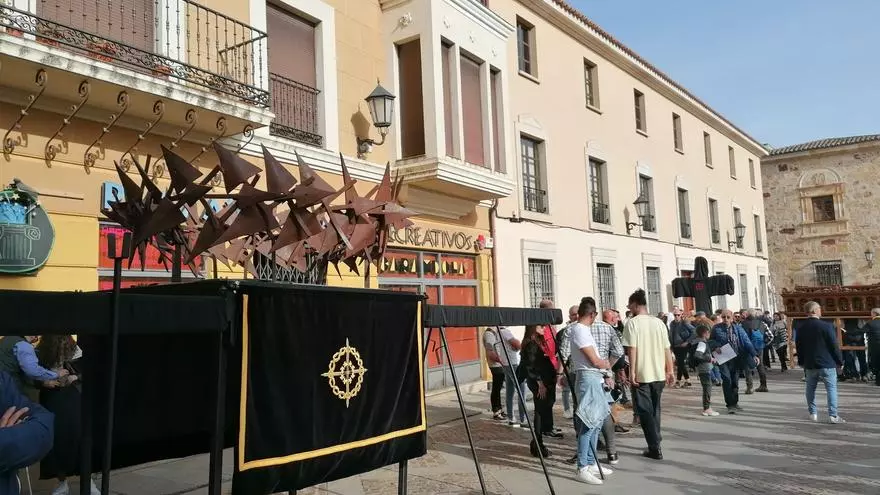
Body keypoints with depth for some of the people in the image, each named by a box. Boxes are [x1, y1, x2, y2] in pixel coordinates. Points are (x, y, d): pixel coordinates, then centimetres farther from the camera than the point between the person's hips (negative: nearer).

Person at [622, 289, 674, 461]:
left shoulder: (632, 323, -8)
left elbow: (632, 349, -14)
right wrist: (670, 371, 12)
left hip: (642, 375, -5)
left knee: (645, 411, 1)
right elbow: (667, 349, 6)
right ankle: (655, 442, 26)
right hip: (659, 374, 5)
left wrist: (632, 371, -12)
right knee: (655, 409, 18)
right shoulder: (659, 322, 5)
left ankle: (655, 448, -3)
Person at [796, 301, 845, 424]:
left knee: (810, 389, 15)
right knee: (831, 388, 1)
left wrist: (801, 362, 21)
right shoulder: (827, 326, -14)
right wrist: (840, 361, 2)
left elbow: (799, 347, 9)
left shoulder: (800, 328, 0)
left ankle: (812, 413, 19)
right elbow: (834, 346, -10)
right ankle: (833, 416, -2)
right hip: (827, 363, -4)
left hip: (809, 364, 4)